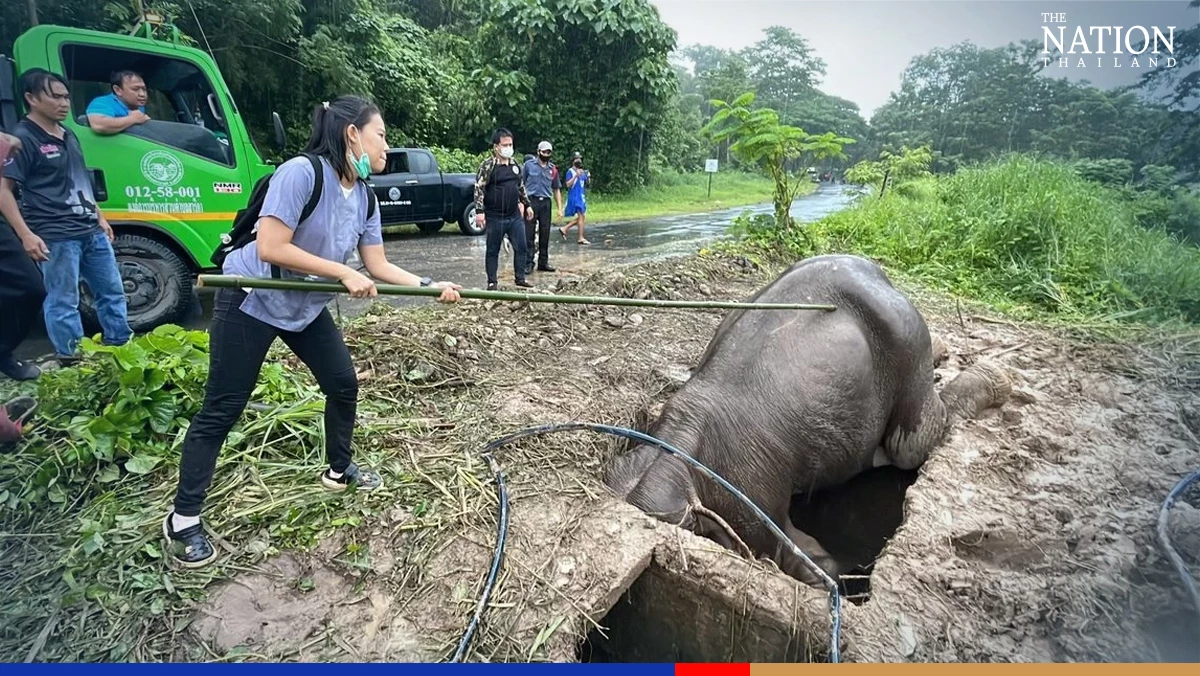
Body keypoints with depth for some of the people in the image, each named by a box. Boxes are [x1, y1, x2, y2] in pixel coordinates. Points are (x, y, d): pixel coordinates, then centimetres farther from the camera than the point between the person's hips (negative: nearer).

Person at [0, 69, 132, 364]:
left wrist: (100, 218, 21)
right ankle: (72, 360, 8)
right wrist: (26, 234, -21)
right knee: (63, 302, 0)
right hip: (56, 238, -8)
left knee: (112, 291, 13)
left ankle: (122, 348, 24)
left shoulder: (68, 135, 15)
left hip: (91, 231, 8)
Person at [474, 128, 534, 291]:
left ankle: (520, 278, 19)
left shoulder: (514, 164, 11)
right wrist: (479, 211, -20)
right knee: (493, 251, 4)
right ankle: (492, 282, 13)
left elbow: (521, 187, 21)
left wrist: (527, 205, 21)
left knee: (521, 248, 7)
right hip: (495, 217, -6)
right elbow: (479, 188, -13)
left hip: (515, 216, 6)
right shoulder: (488, 165, -9)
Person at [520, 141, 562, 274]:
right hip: (531, 201, -4)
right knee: (529, 234, -5)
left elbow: (557, 189, 18)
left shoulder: (553, 169, 12)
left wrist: (560, 208, 11)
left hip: (546, 203, 4)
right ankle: (528, 263, -3)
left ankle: (543, 262, 17)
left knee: (545, 234, 7)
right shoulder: (529, 165, 2)